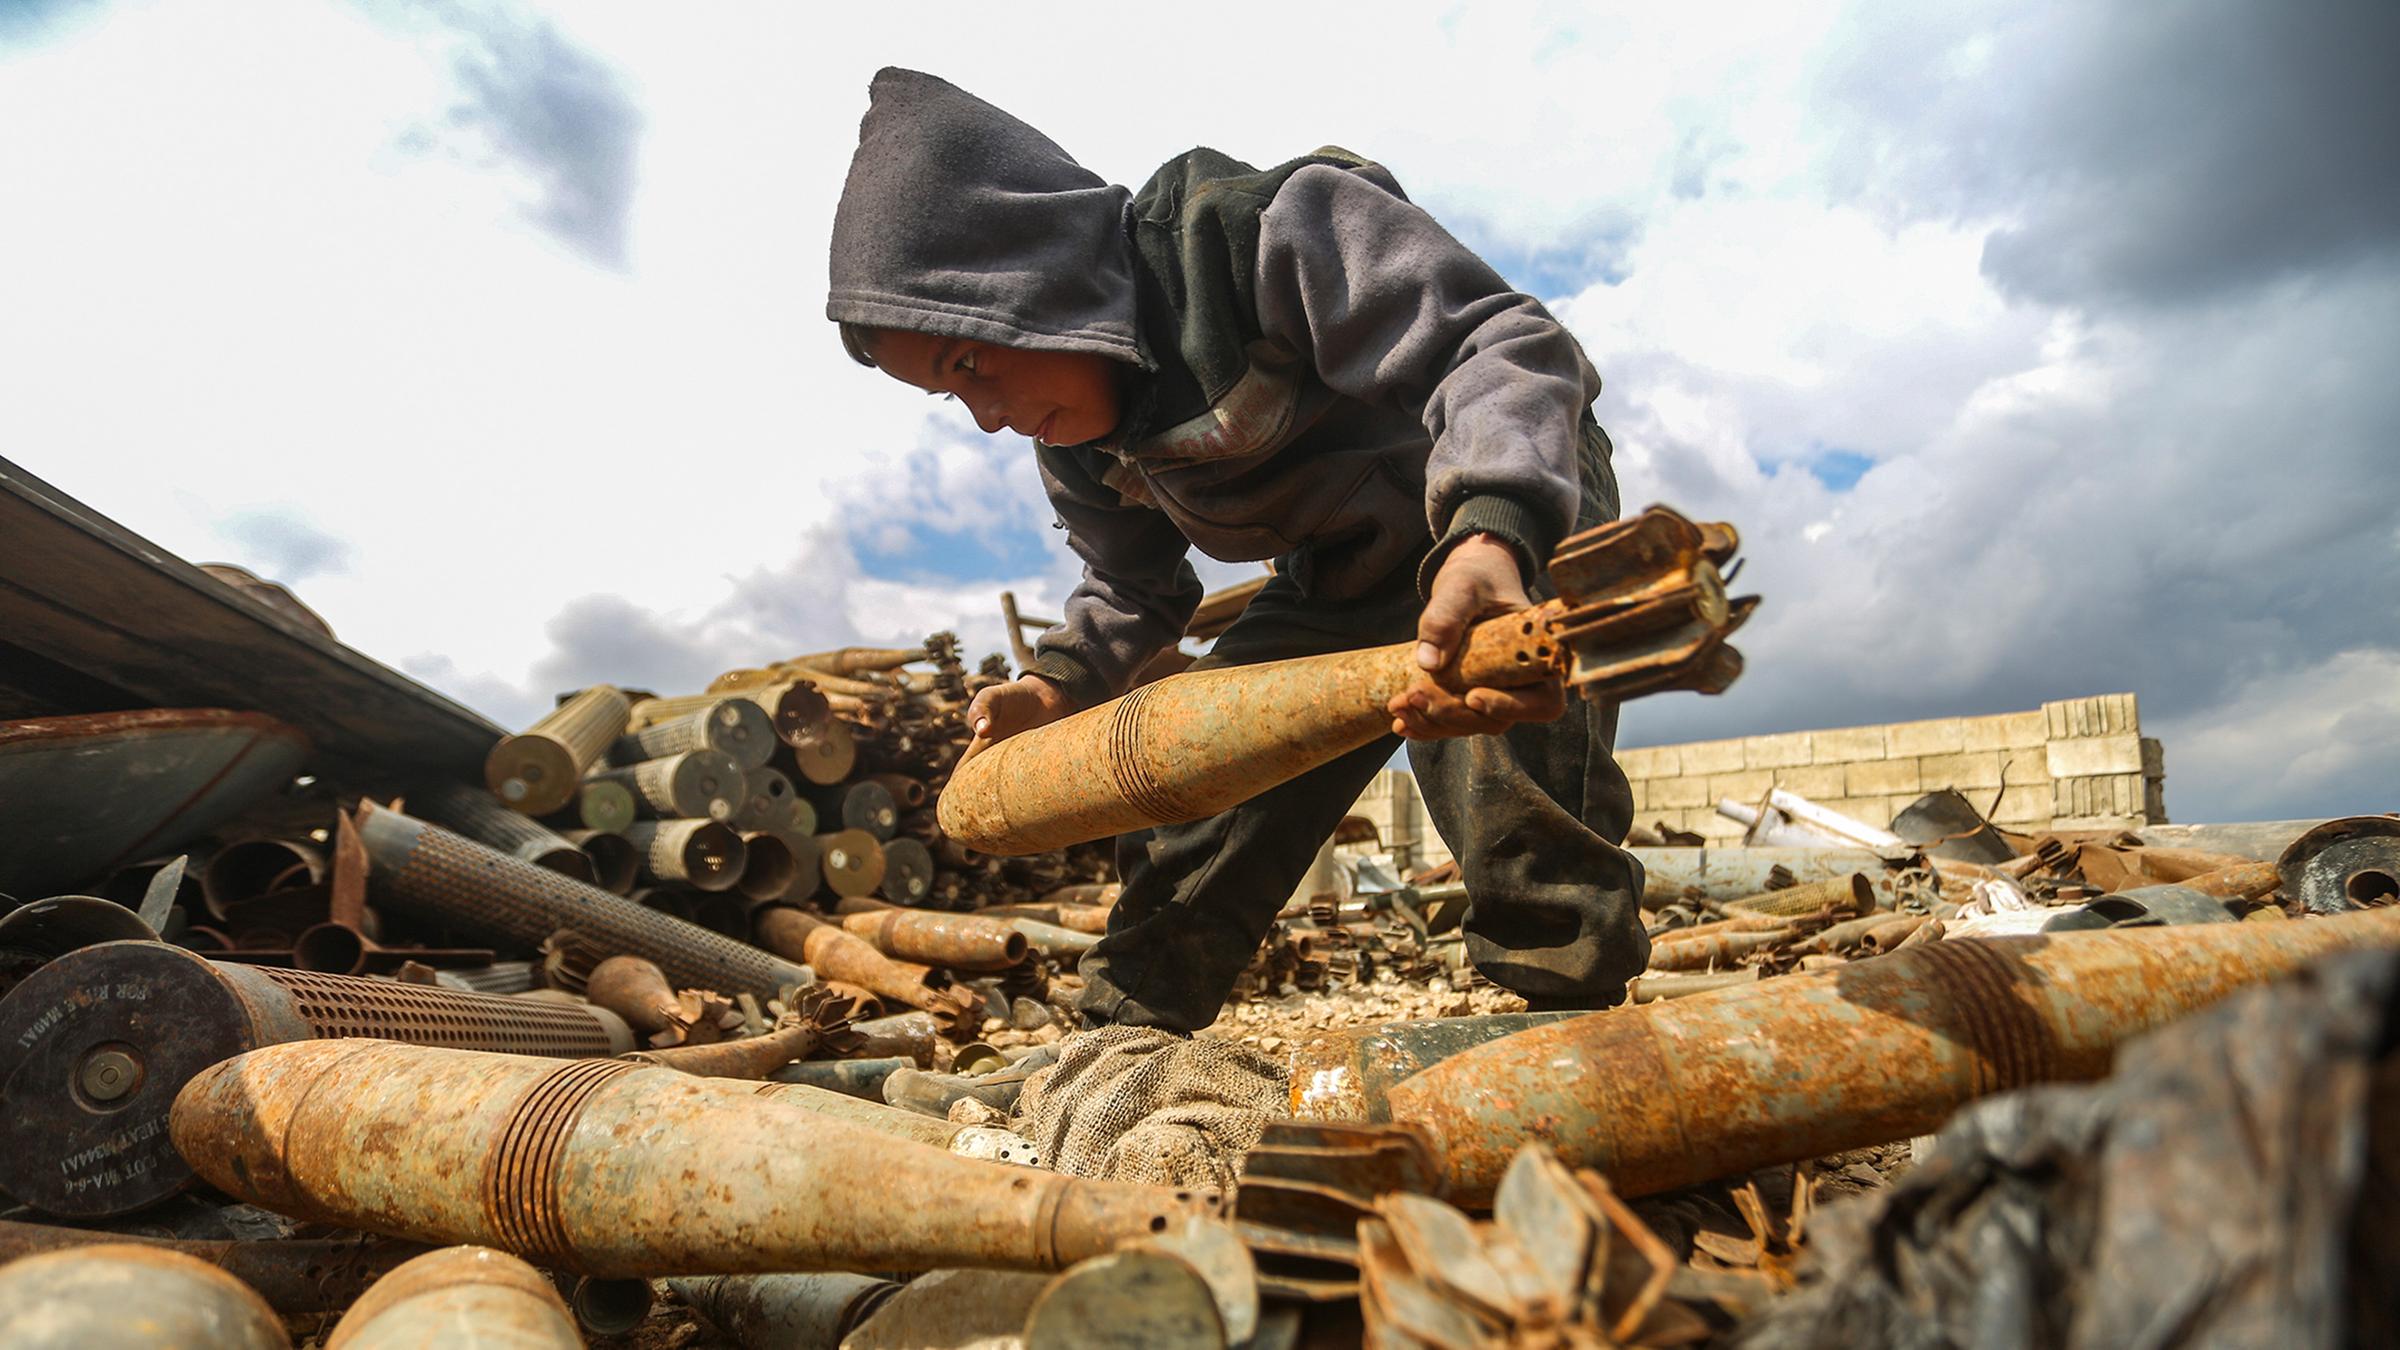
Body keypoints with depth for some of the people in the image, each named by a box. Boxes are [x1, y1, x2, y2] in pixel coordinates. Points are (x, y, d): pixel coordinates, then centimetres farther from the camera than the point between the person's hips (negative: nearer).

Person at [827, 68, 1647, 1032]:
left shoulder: (1268, 228, -29)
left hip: (1522, 501, -6)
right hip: (1335, 580, 7)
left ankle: (1569, 1004, -20)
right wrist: (1055, 684, -5)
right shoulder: (1077, 440, -4)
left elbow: (1499, 345, -37)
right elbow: (1137, 589, 12)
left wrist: (1491, 535, -56)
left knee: (1494, 724, -35)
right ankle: (1127, 1033, 15)